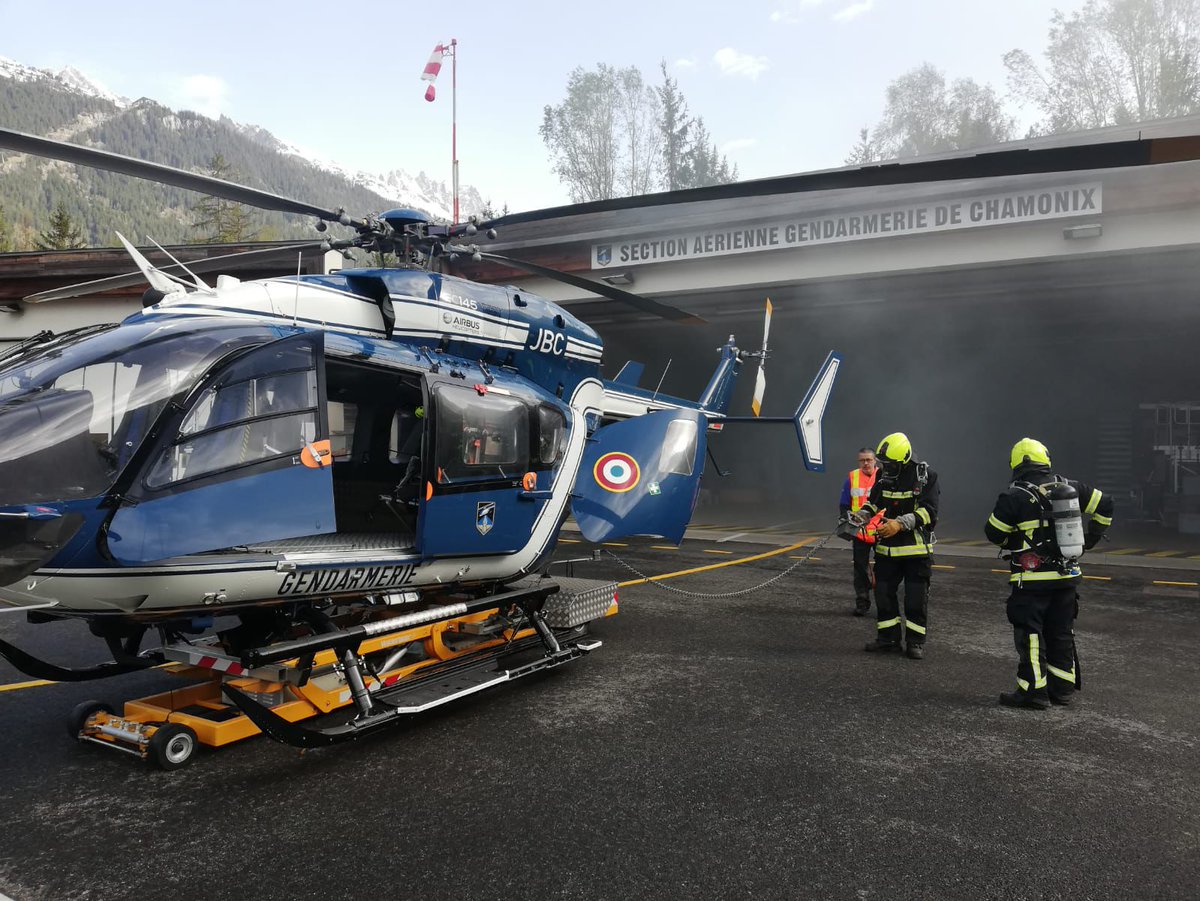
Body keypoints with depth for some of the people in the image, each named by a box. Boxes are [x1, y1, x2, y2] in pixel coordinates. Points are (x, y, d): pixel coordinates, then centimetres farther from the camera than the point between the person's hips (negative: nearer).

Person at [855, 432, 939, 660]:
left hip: (916, 549, -5)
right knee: (883, 594, 9)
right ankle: (888, 639, 22)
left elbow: (928, 511, -18)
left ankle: (915, 641, 18)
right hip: (887, 547, 5)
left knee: (916, 598, 5)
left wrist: (900, 524, -27)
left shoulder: (925, 476, -12)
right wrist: (859, 517, -3)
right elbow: (873, 502, 16)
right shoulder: (883, 475, 4)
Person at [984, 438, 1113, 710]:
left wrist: (1011, 542, 12)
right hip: (1067, 576, 6)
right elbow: (1104, 506, 13)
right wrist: (1089, 541, 20)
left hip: (1032, 580, -6)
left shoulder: (1014, 496, -14)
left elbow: (994, 534, -10)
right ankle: (1062, 689, 24)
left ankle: (1034, 692, 4)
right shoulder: (1071, 488, 3)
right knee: (1062, 633, 16)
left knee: (1030, 635, 2)